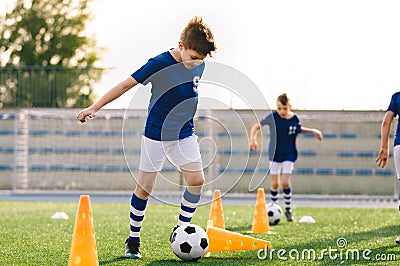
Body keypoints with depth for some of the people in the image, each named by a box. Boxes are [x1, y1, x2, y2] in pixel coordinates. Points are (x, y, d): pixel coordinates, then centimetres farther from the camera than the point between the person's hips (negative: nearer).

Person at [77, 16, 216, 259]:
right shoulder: (160, 64, -20)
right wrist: (95, 108, -16)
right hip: (156, 135, -5)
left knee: (197, 180, -10)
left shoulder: (199, 66, -3)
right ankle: (134, 239, 17)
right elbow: (126, 85, -15)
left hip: (184, 134, 5)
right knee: (145, 188, 0)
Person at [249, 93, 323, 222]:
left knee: (285, 182, -11)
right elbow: (256, 127, -7)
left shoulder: (295, 118, -3)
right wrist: (253, 139, -22)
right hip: (275, 154, 0)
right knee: (275, 183, 1)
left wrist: (313, 131, 10)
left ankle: (288, 210, 7)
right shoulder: (273, 117, -12)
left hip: (289, 154, 1)